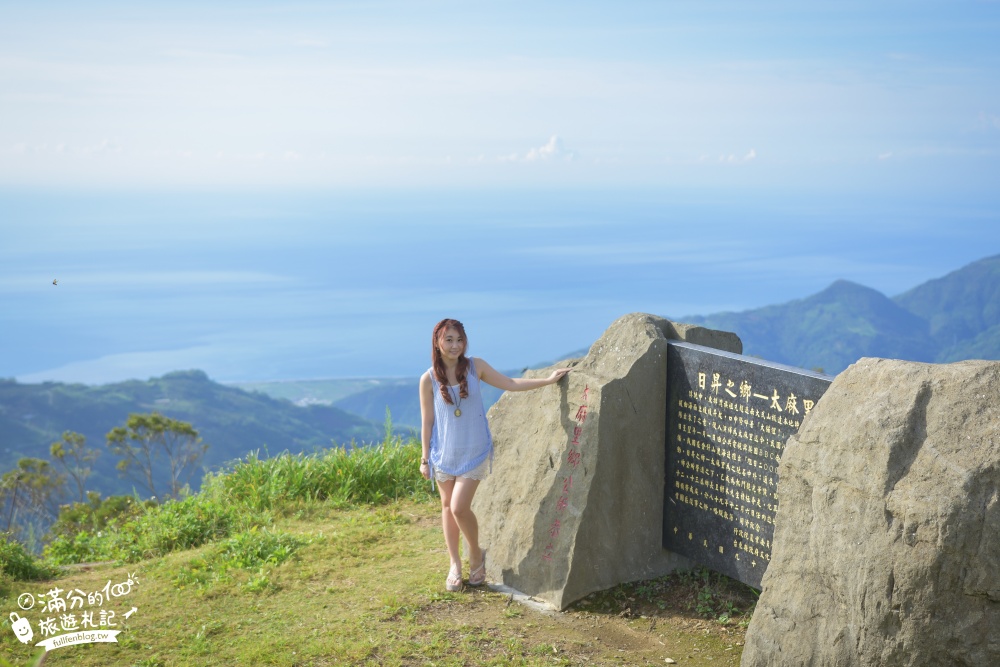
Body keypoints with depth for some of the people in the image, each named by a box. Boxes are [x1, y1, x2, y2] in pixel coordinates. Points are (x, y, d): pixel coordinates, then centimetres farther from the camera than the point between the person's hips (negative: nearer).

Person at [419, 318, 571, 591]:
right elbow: (427, 421, 0)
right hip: (443, 453, 1)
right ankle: (455, 565, 24)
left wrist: (549, 380, 3)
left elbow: (510, 383, 6)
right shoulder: (428, 379, -5)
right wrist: (425, 458, 1)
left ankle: (476, 553, 15)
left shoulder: (475, 366, -2)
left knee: (459, 507, -11)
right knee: (447, 507, 9)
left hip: (474, 452, -1)